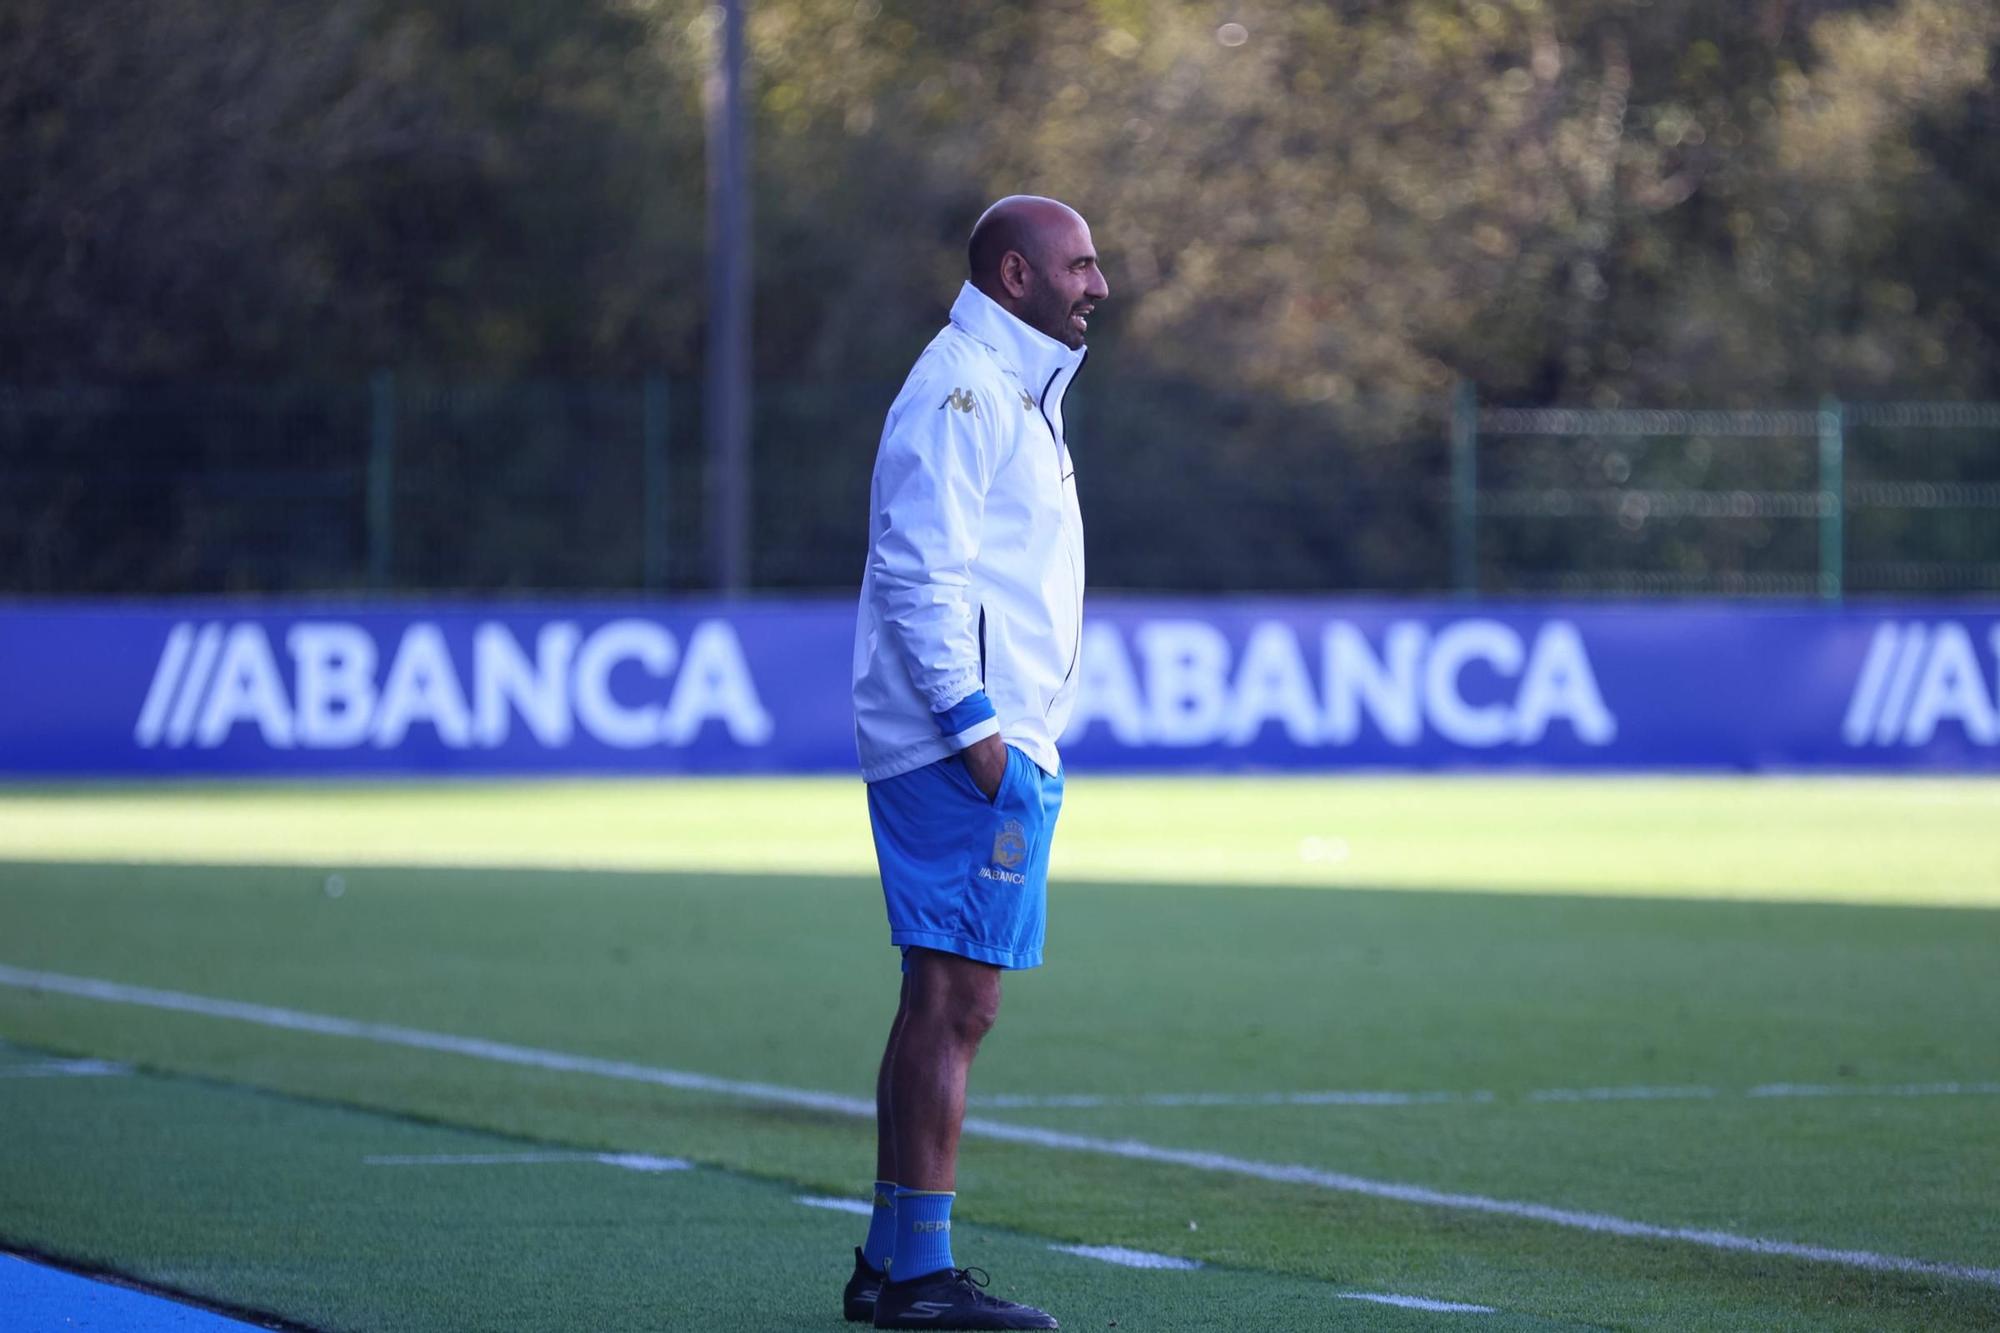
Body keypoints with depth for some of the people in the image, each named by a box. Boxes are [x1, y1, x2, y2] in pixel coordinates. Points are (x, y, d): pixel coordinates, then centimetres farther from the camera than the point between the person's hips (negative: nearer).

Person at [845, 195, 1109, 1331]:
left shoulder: (1016, 391, 22)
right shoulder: (962, 388, -11)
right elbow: (918, 570, -19)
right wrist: (973, 723, -23)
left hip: (1001, 741, 11)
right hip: (965, 743, -11)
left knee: (946, 1003, 12)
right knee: (954, 1001, -12)